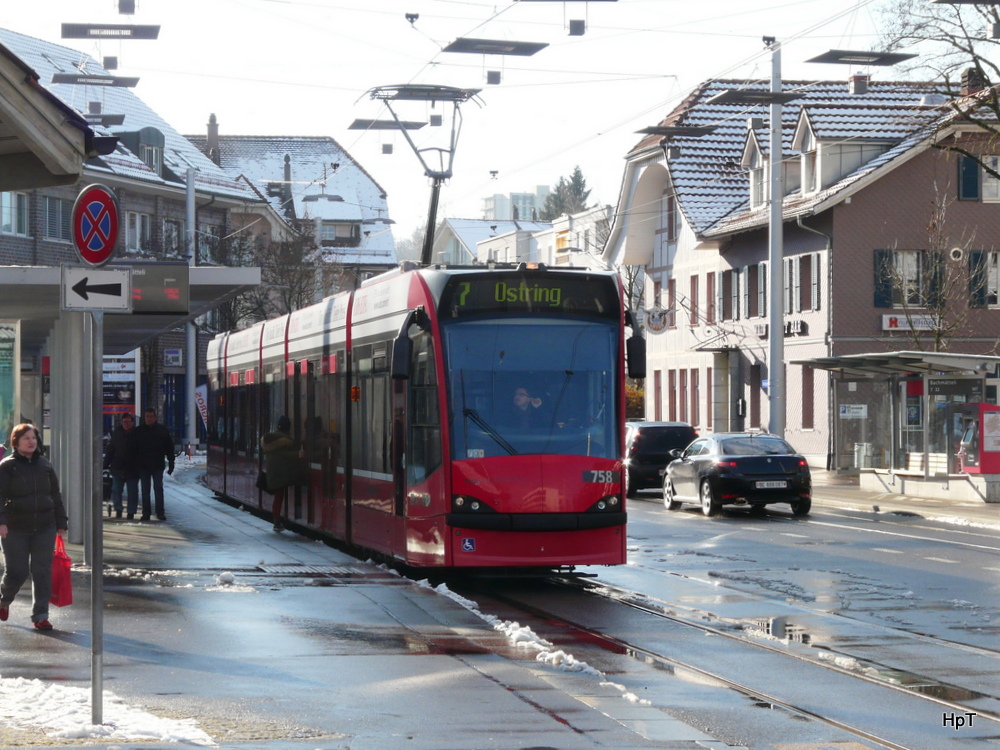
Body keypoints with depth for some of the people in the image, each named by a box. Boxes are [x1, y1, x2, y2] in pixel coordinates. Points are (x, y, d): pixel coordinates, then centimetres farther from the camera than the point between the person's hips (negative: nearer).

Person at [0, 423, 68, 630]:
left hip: (44, 528, 4)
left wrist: (60, 522, 14)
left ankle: (40, 615, 6)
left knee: (42, 572, 0)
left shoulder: (44, 464, 11)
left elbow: (55, 495, 16)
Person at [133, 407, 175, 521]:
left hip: (158, 466, -1)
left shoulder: (162, 430, 3)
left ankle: (160, 513, 3)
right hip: (143, 466, 1)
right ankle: (146, 513, 8)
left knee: (158, 489, -1)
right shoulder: (138, 431, 4)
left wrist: (171, 464, 1)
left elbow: (169, 448, 5)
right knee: (145, 491, 4)